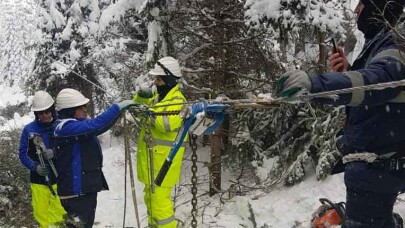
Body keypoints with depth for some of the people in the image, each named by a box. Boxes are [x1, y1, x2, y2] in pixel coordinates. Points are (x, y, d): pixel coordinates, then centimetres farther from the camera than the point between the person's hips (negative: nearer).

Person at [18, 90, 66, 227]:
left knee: (60, 211, -2)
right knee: (41, 212, 9)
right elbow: (23, 153, 2)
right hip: (38, 179, 2)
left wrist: (55, 153, -21)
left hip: (59, 177, -1)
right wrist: (35, 167, -14)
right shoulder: (29, 129, 0)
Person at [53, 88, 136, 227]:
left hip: (87, 187, 10)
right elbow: (94, 125, -30)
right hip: (75, 191, -10)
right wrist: (118, 107, -25)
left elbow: (101, 127, 16)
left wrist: (120, 110, 5)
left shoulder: (78, 124, 11)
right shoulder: (66, 127, -18)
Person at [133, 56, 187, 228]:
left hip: (163, 159, -9)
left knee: (159, 200, -10)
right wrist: (141, 97, -5)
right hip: (153, 159, 9)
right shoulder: (158, 96, 14)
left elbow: (167, 123, -29)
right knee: (151, 198, 20)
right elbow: (138, 104, 16)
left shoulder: (177, 101, -14)